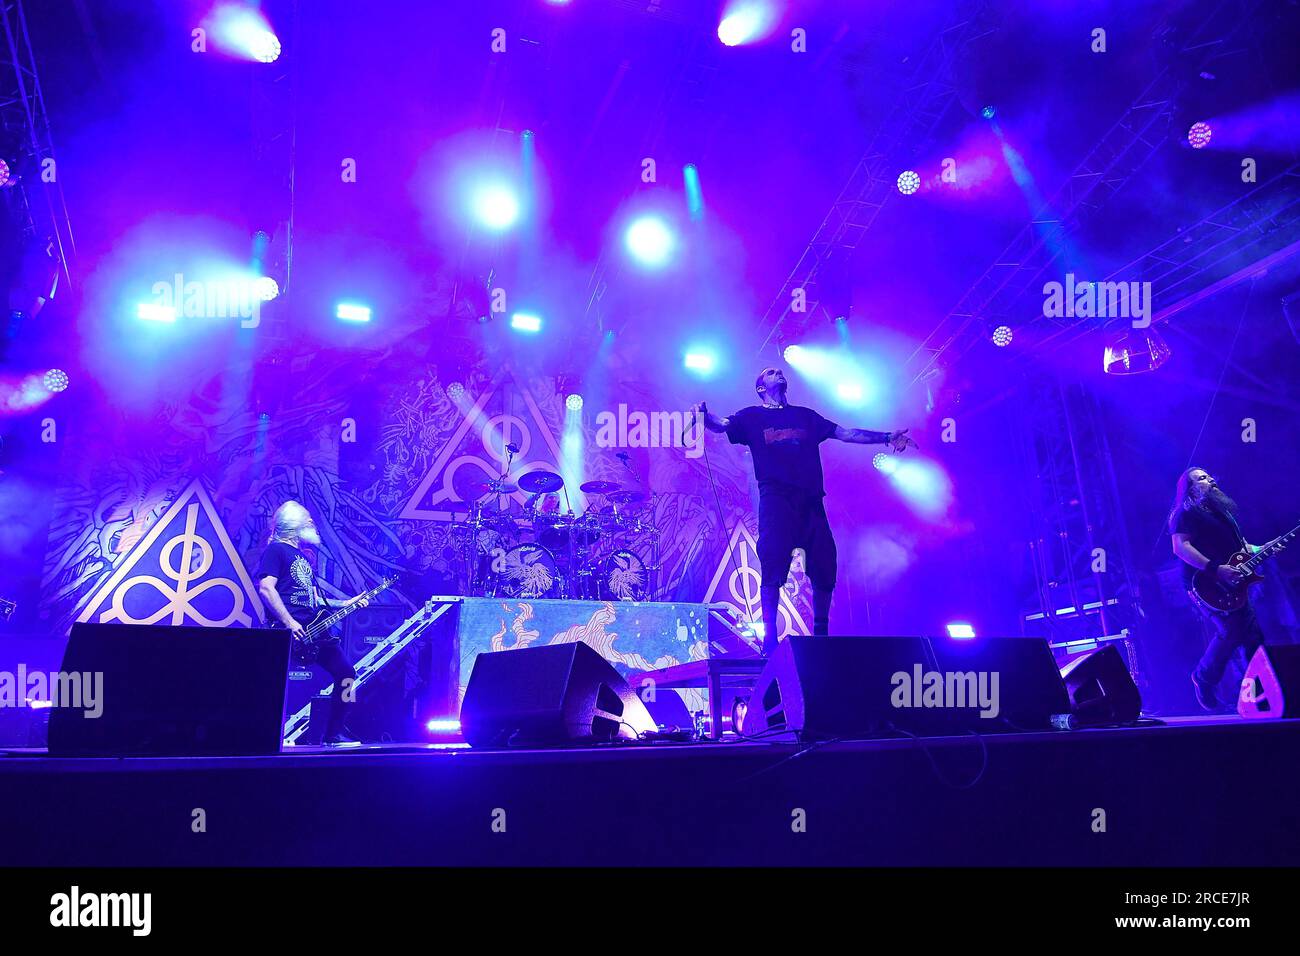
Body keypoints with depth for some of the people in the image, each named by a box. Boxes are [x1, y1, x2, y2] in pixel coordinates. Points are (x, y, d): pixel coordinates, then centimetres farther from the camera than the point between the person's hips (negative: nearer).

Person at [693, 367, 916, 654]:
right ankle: (770, 637, -9)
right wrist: (705, 415, -25)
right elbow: (721, 425, -2)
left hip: (810, 500, 3)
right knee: (773, 567, -13)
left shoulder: (806, 416, 26)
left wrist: (886, 437, 21)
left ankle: (821, 635, 13)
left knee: (824, 566, -2)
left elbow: (845, 433, 26)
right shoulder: (752, 417, 15)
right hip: (776, 498, -3)